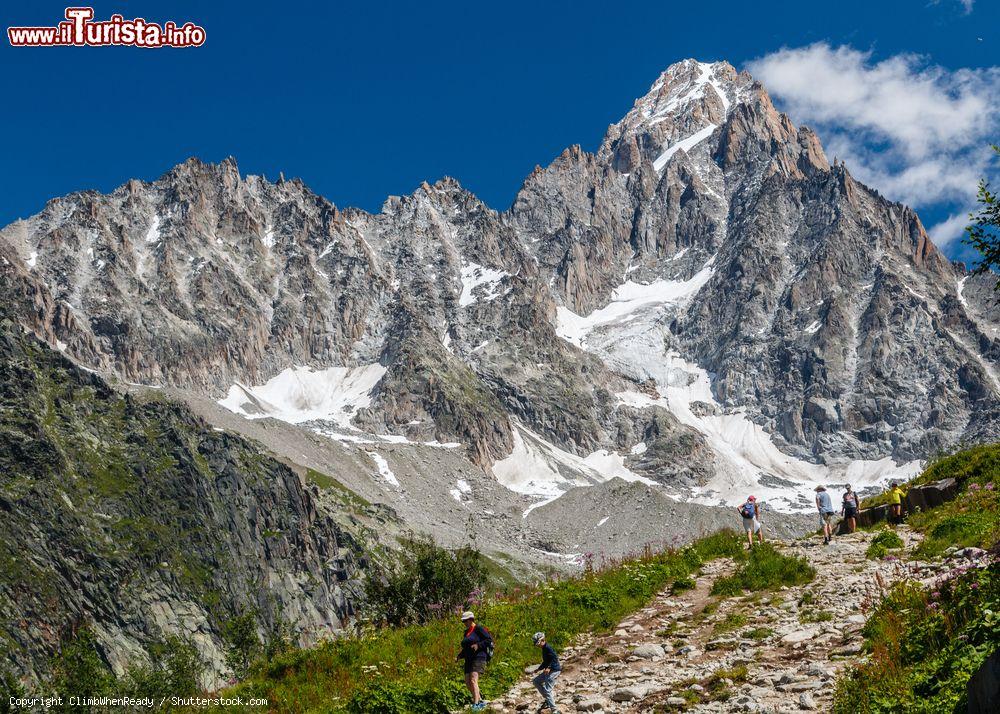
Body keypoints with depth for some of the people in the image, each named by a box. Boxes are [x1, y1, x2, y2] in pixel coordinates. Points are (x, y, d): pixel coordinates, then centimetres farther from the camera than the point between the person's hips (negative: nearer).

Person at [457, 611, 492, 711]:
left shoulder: (478, 628, -4)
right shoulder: (466, 632, 19)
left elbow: (490, 639, -10)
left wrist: (478, 645, -20)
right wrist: (459, 656, 11)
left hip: (478, 658, -9)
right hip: (469, 660, 9)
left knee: (473, 680, -22)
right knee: (468, 682, 3)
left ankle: (476, 705, -30)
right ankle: (480, 701, 17)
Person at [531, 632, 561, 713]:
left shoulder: (548, 648, -16)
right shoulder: (544, 649, 14)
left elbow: (555, 659, -26)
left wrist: (549, 668, -35)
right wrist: (539, 669, 30)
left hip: (554, 670, -11)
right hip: (548, 671, 11)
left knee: (547, 690, -13)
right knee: (536, 681, 16)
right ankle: (547, 700, 17)